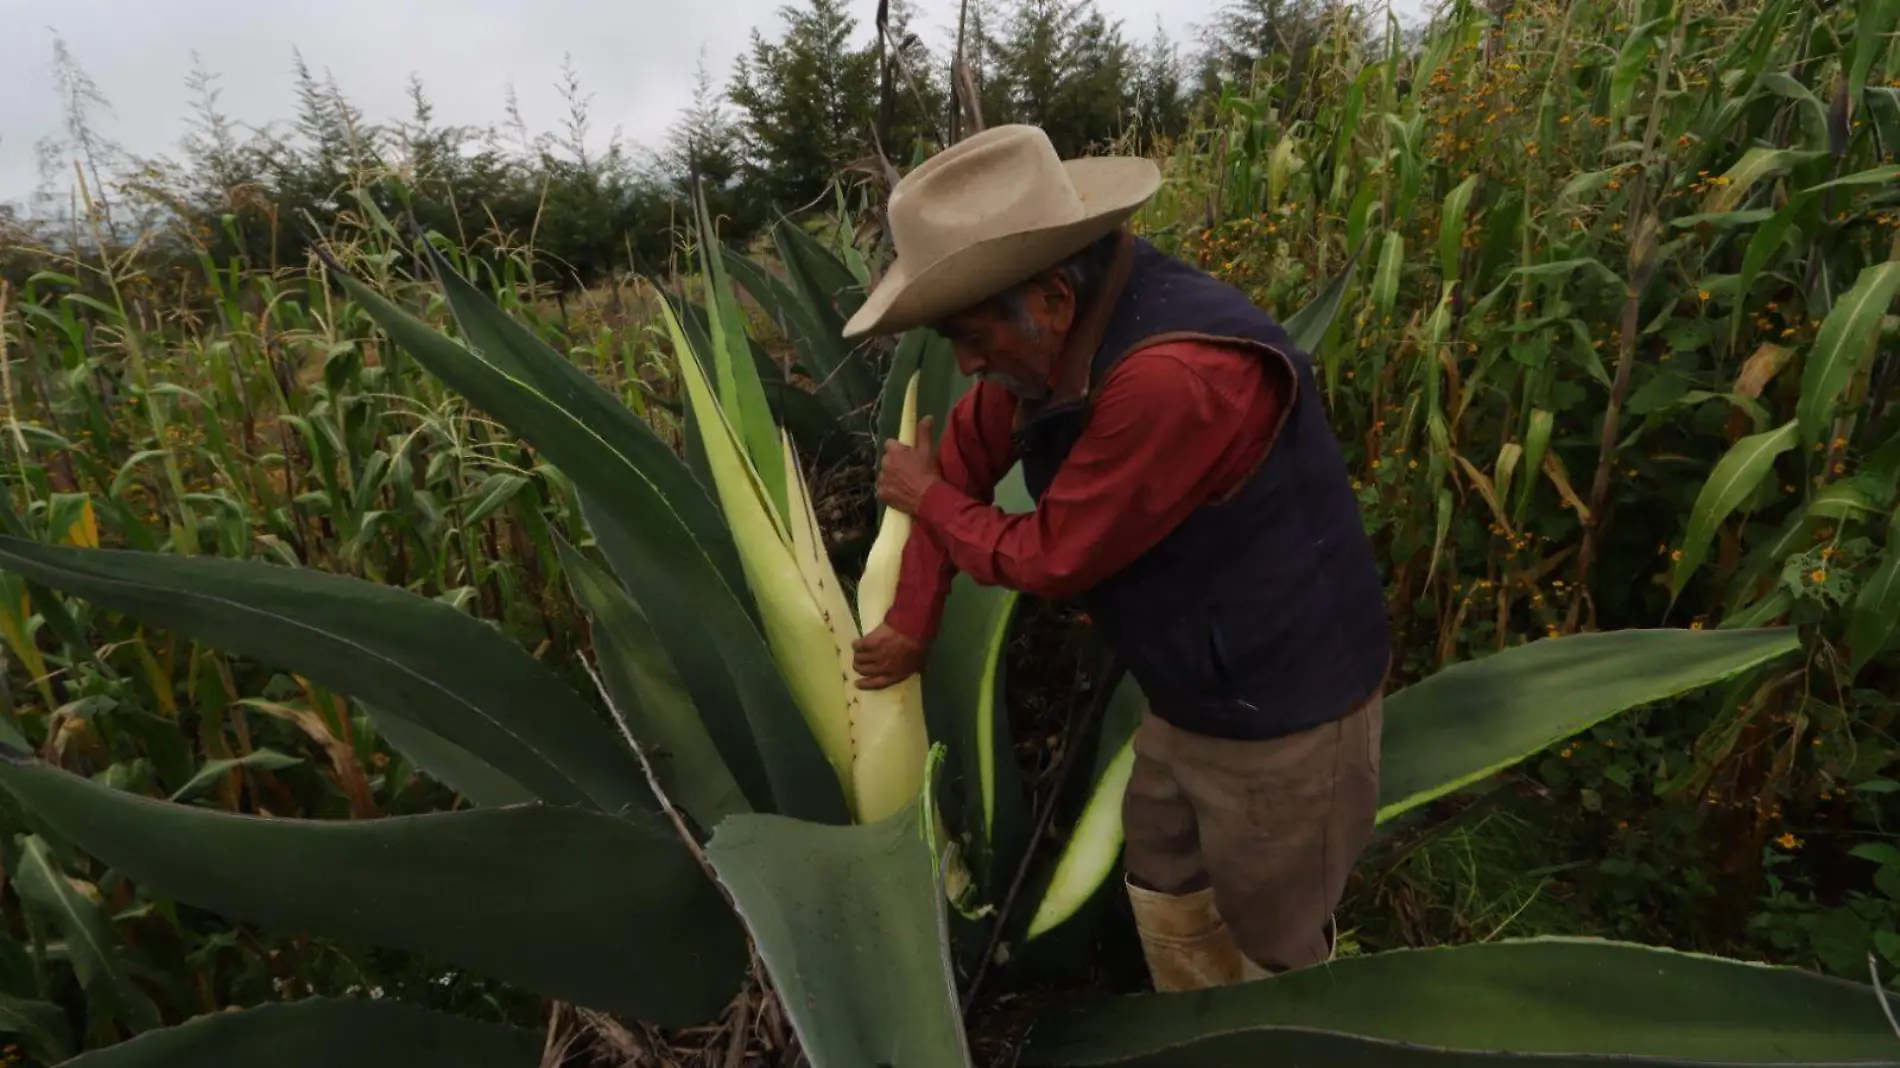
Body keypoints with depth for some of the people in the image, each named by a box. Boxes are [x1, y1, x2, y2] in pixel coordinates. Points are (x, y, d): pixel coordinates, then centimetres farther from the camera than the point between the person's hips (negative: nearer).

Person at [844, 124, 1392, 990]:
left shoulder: (1173, 377, -37)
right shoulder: (1067, 324, -8)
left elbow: (1052, 559, -26)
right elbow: (966, 449, 4)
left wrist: (926, 500, -8)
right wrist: (913, 620, 4)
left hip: (1282, 715, -8)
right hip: (1190, 699, 9)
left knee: (1270, 946, 16)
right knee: (1165, 895, 27)